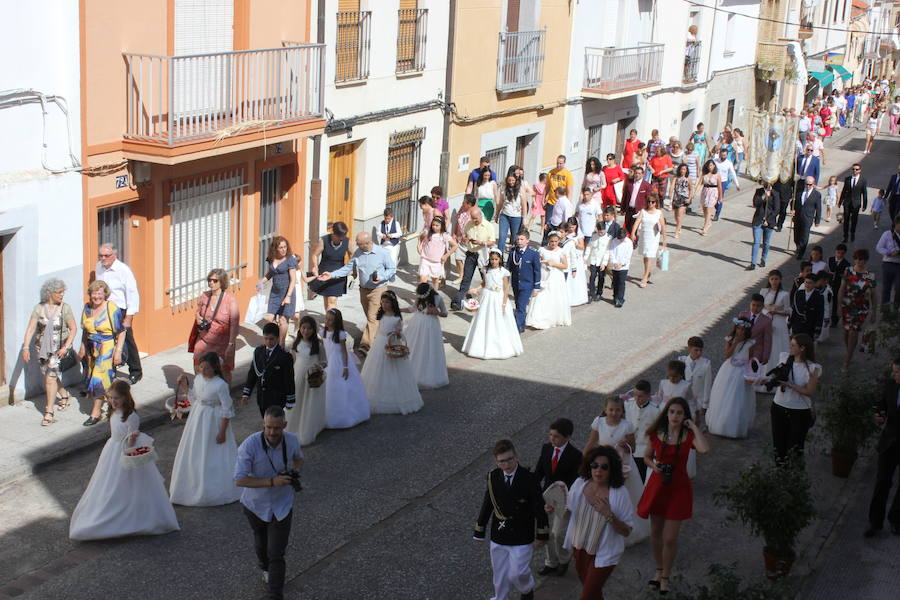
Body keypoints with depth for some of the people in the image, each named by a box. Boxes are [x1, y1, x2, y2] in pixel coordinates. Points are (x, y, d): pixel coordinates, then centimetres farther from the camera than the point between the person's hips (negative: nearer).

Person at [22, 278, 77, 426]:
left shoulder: (65, 308, -6)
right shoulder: (39, 308, -3)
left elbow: (73, 328, -5)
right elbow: (31, 328, -7)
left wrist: (66, 347, -15)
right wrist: (26, 347, -15)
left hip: (59, 347, -3)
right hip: (42, 346, 3)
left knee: (50, 377, -12)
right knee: (49, 375, 16)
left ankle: (49, 412, -8)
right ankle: (64, 395, 44)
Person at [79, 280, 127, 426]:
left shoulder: (112, 308, -15)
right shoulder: (87, 308, 5)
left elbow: (121, 332, -14)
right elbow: (85, 330, 16)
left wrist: (118, 352, -17)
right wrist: (83, 349, 17)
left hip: (108, 348, -6)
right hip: (92, 348, 7)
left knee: (99, 377, -9)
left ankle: (95, 413, -1)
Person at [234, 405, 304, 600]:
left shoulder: (291, 440, -16)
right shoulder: (250, 445, -28)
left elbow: (298, 458, 8)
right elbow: (239, 480, -27)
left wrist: (296, 470, -15)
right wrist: (272, 482, -34)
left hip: (281, 505, 0)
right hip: (255, 504, 0)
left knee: (276, 555, -5)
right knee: (261, 543, 27)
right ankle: (266, 569, 59)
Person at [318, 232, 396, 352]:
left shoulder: (382, 253, -14)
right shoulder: (358, 253, 0)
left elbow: (392, 269, -4)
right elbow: (348, 267, 6)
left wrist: (381, 278, -21)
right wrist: (332, 275, -2)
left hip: (378, 289, -6)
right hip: (363, 289, 6)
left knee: (372, 318, -10)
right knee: (370, 317, 16)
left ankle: (365, 344, -11)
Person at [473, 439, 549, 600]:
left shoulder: (529, 479, -16)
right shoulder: (493, 477, -5)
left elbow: (539, 508, -9)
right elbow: (487, 504, 5)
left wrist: (542, 535, -5)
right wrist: (479, 531, 9)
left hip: (521, 538, -3)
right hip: (498, 537, 3)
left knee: (517, 573, 0)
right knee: (500, 574, 14)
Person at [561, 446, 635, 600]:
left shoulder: (619, 494, -23)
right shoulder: (580, 483, -11)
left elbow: (627, 532, -18)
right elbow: (570, 510, 7)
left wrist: (609, 516, -33)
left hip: (603, 555, -5)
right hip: (580, 548, 5)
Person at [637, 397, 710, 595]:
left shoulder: (688, 435, -10)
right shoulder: (657, 433, -3)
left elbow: (704, 449, -31)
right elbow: (647, 456, 10)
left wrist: (694, 427, -22)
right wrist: (653, 465, -11)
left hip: (678, 488, -3)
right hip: (657, 486, 3)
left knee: (670, 538, -1)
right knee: (655, 533, 15)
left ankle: (665, 576, 21)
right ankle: (659, 570, 37)